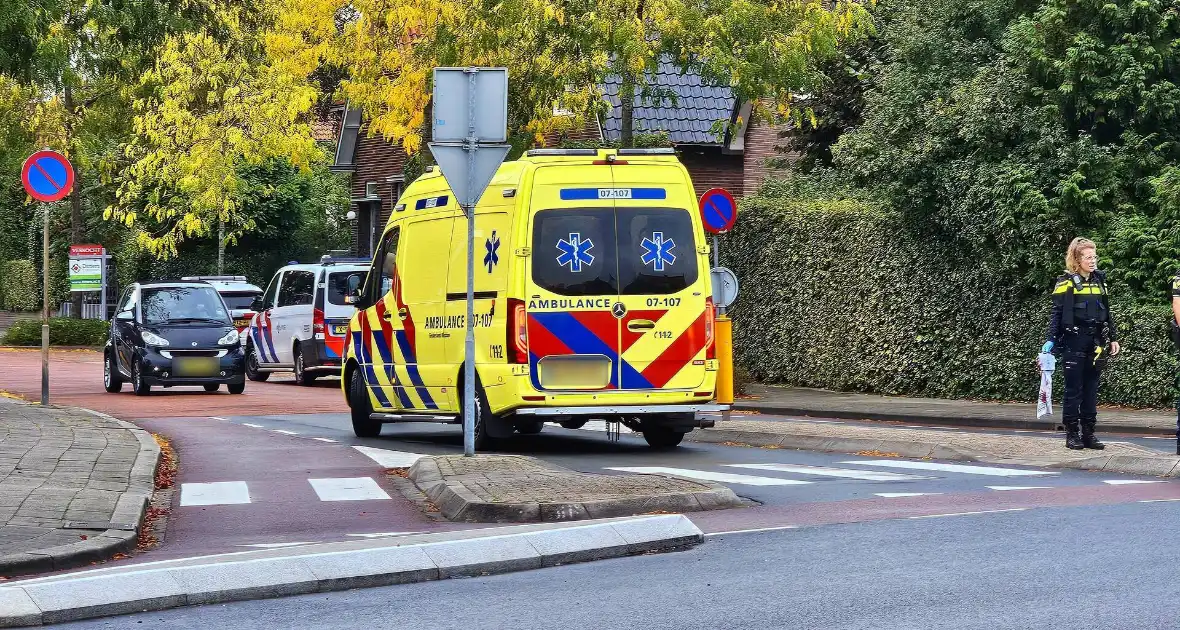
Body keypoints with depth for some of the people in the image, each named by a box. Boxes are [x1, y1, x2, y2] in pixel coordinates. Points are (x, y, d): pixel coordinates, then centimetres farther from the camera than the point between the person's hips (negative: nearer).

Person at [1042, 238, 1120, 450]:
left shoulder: (1100, 281, 11)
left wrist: (1113, 338, 13)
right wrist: (1051, 340, -14)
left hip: (1095, 342, 5)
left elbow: (1107, 313, 17)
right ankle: (1072, 434, 3)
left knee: (1091, 389, 7)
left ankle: (1088, 433, 11)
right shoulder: (1066, 283, -6)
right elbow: (1057, 313, -7)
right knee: (1074, 390, -2)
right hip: (1073, 343, -5)